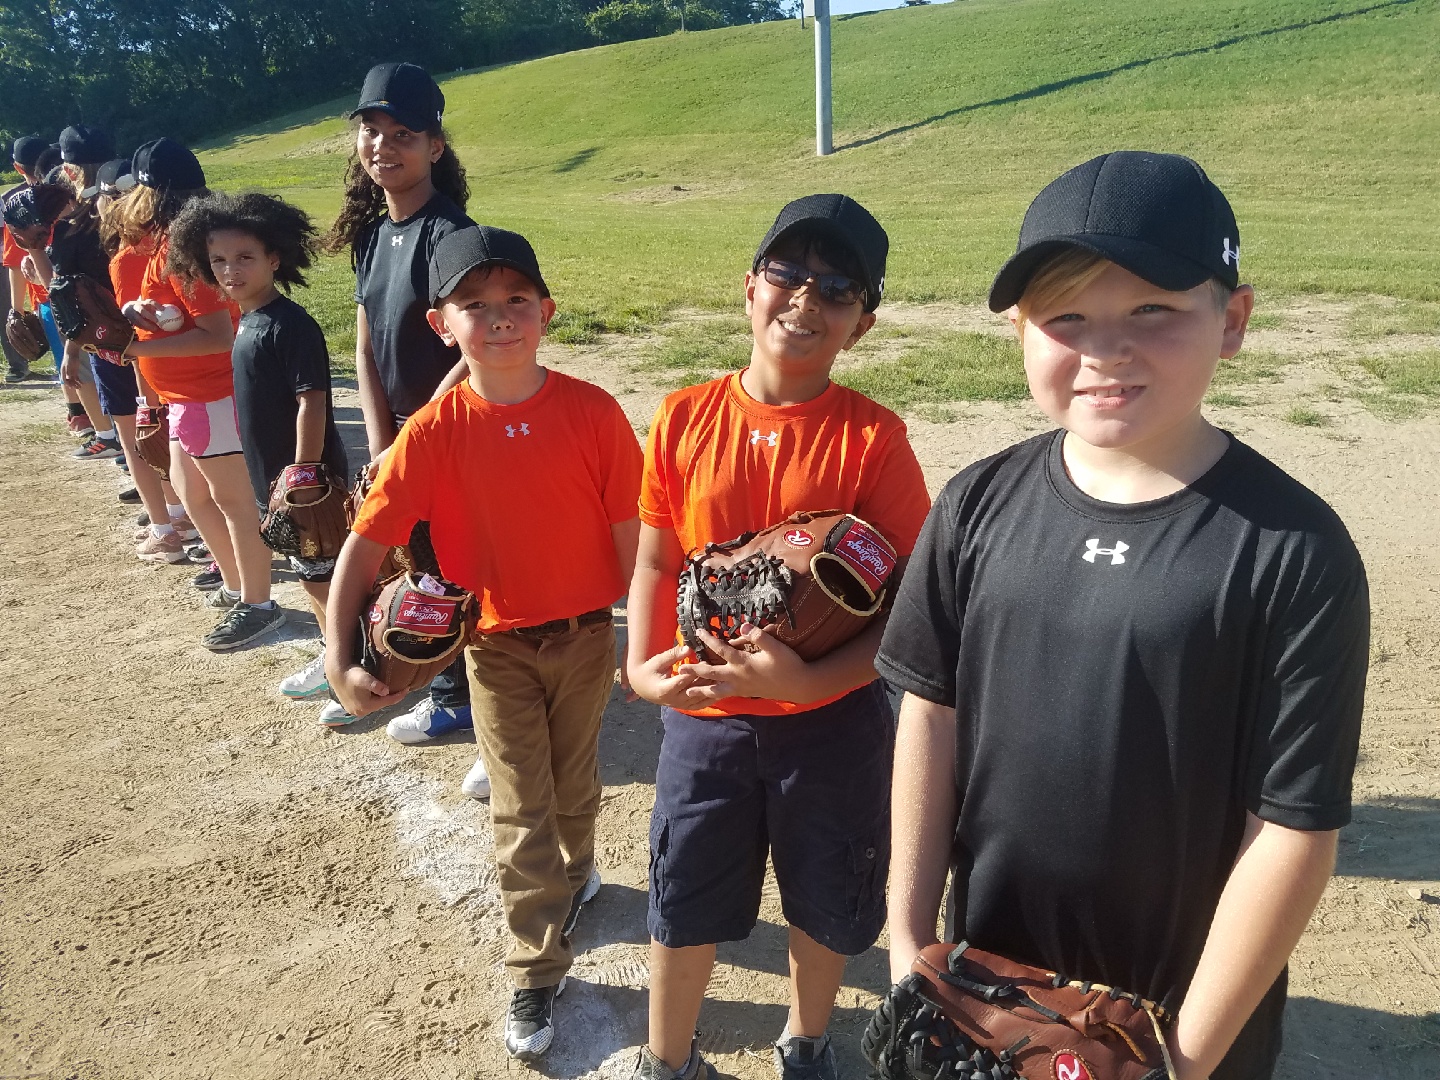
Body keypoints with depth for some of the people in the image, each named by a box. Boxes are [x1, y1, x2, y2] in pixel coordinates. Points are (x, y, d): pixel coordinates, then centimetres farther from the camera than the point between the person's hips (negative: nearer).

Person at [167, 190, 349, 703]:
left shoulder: (291, 326, -18)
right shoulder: (246, 322, 10)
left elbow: (312, 405, -22)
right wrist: (273, 480, 16)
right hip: (273, 479, 9)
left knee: (326, 578, 0)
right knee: (310, 574, 18)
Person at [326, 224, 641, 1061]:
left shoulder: (592, 412, -15)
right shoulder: (434, 432, -14)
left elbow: (629, 531, -9)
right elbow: (367, 544, -12)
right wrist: (340, 658, -19)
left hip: (585, 634, 1)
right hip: (497, 644, 0)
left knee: (576, 782, 22)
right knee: (520, 810, 8)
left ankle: (575, 872, 54)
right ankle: (538, 972, 25)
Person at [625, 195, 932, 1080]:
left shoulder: (873, 438, -14)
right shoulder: (685, 419, -5)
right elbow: (657, 560, 3)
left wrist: (812, 680, -25)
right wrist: (645, 667, -10)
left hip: (834, 719, -1)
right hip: (705, 714, 2)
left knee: (827, 902, 20)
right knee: (683, 902, 18)